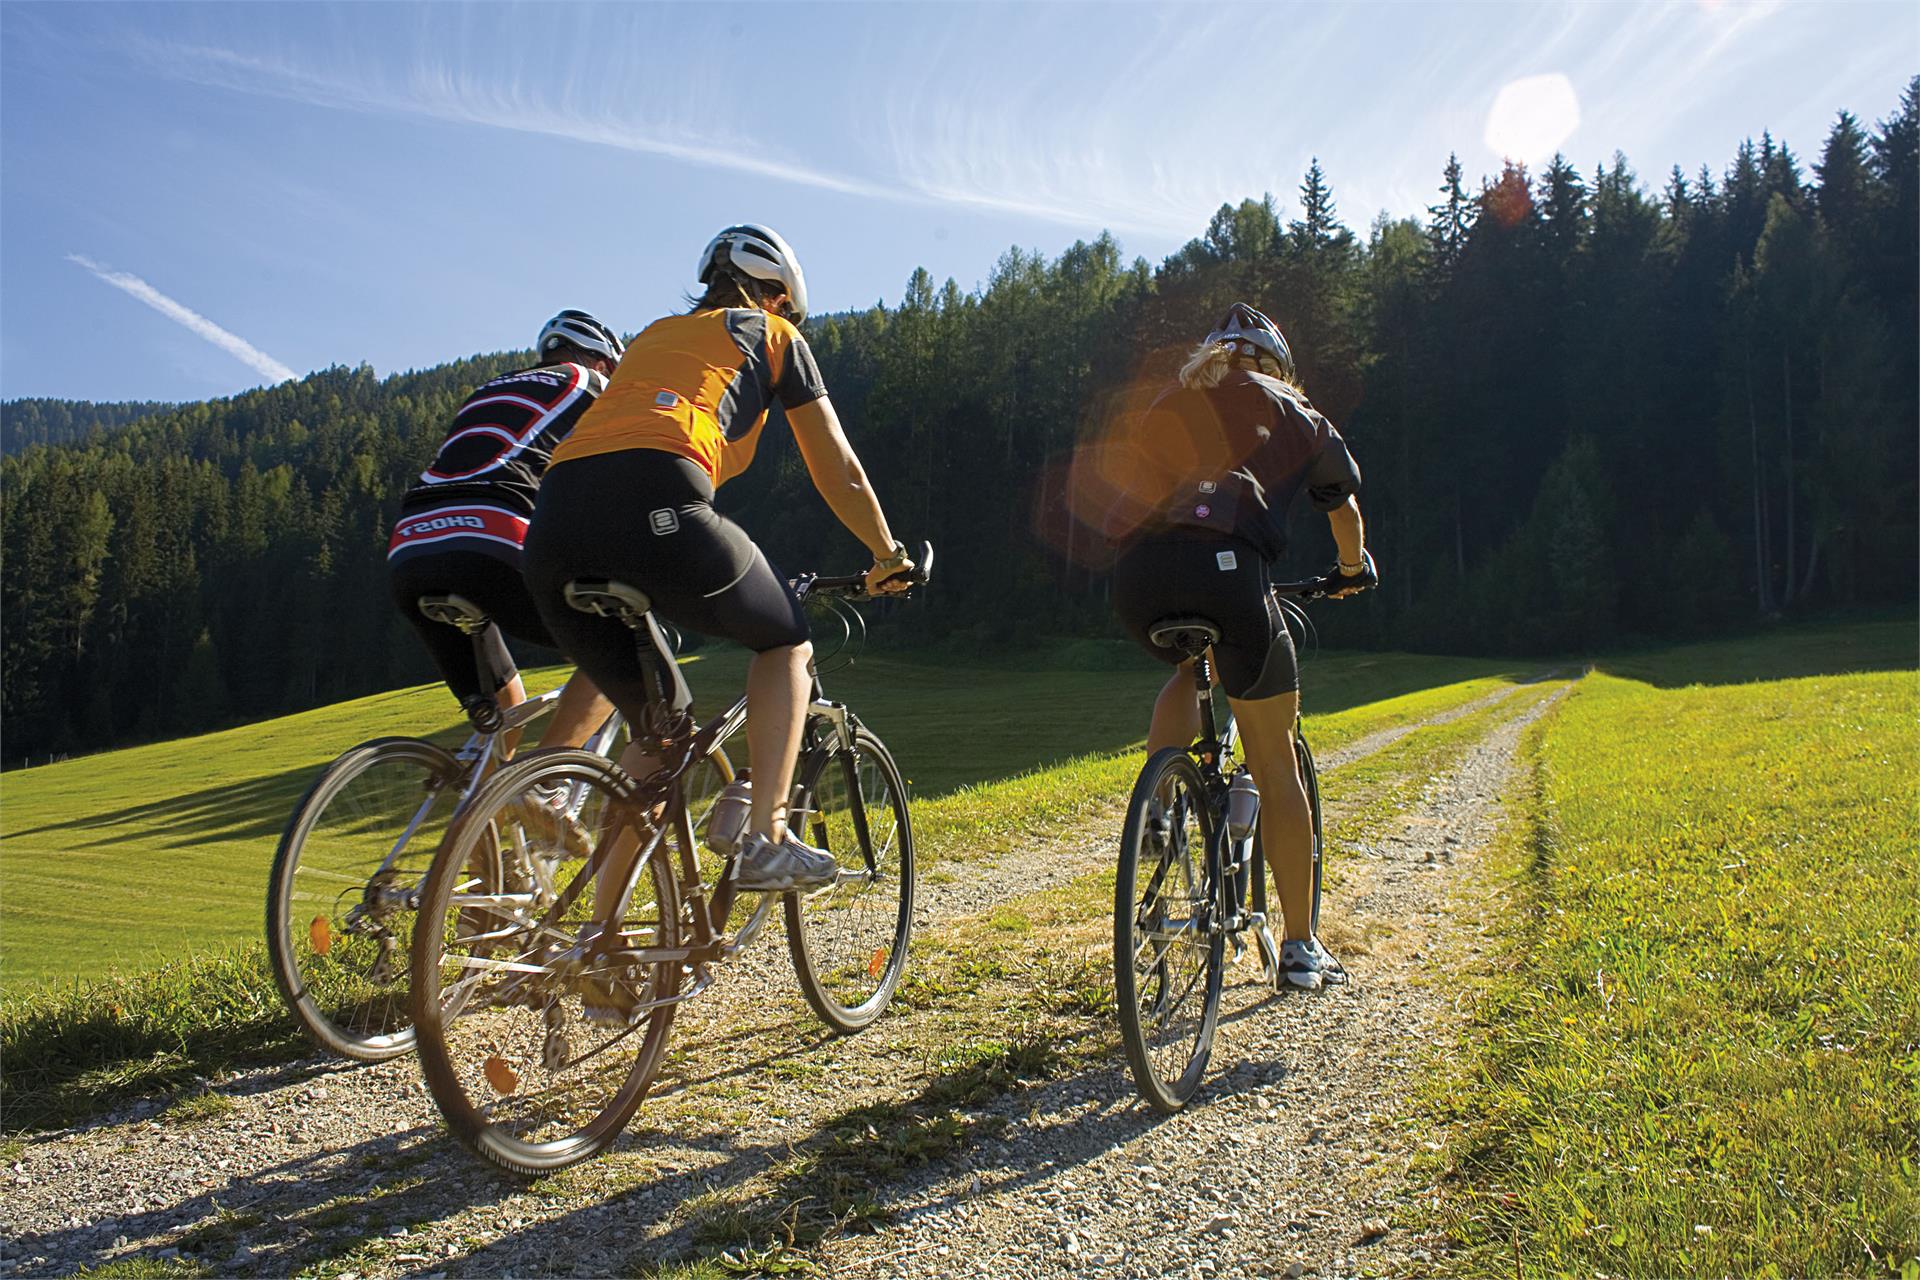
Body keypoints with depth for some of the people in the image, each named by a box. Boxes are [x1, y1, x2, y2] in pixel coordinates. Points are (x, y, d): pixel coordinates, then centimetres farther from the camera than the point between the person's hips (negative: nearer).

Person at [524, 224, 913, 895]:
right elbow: (838, 472, 24)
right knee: (786, 641, 20)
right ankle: (766, 838, 5)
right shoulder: (774, 335, 23)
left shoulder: (653, 334, 38)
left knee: (661, 724, 21)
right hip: (655, 510, -6)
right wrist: (889, 555, 39)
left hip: (552, 529, 6)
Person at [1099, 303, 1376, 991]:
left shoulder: (1169, 402, 30)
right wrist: (1354, 569, 58)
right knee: (1274, 762, 9)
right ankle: (1301, 948, 16)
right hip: (1227, 568, -2)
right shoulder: (1294, 413, 26)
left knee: (1186, 668, 36)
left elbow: (1119, 478, 35)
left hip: (1136, 572, 3)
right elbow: (1344, 508, 38)